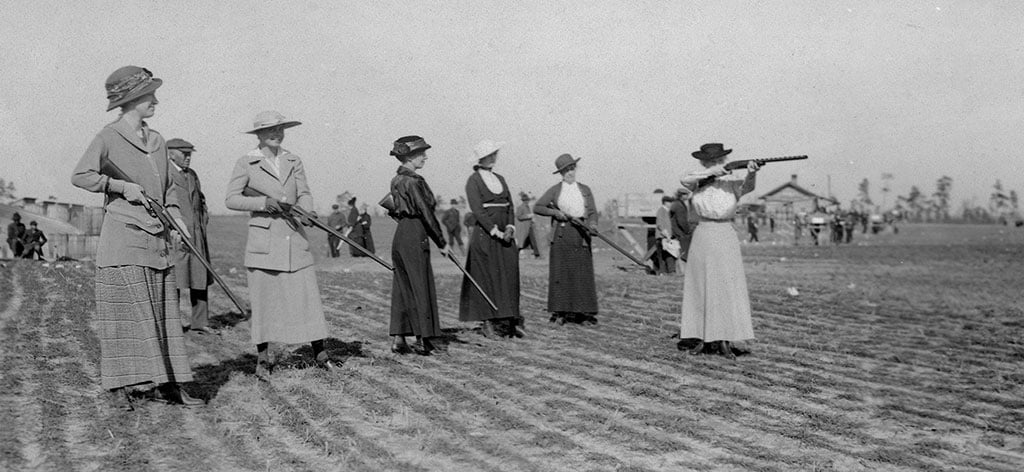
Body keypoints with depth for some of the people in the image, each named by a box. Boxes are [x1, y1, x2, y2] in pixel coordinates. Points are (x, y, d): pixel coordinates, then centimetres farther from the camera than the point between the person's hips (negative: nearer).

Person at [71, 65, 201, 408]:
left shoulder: (157, 141, 14)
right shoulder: (109, 137, -5)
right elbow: (80, 176, -13)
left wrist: (176, 217, 6)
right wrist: (121, 186, -16)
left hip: (157, 239, 7)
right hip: (123, 237, -7)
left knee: (161, 313, 7)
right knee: (126, 312, -1)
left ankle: (159, 383, 13)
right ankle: (121, 384, 9)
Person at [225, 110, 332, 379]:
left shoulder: (294, 162, 14)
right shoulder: (246, 163, 3)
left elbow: (304, 194, 6)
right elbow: (231, 199, -3)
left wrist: (306, 211, -16)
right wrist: (263, 202, -16)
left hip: (295, 238, 3)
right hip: (263, 240, -3)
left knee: (308, 295, 1)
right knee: (263, 299, 2)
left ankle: (320, 354, 10)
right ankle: (263, 359, 14)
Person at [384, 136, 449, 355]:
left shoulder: (397, 179, 13)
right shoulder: (413, 181, -15)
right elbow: (426, 213, -17)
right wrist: (441, 243, -10)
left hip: (401, 235, 9)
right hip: (415, 236, -9)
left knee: (403, 287, 11)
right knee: (421, 287, -1)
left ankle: (398, 339, 12)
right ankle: (423, 340, 5)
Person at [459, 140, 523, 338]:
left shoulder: (500, 179, 16)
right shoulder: (473, 180, -3)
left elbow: (510, 206, 13)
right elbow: (477, 210, -11)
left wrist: (510, 228, -5)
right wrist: (496, 232, -17)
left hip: (505, 234, 6)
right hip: (484, 234, -6)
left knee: (509, 275, 1)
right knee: (486, 277, -3)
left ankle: (510, 320, 4)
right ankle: (487, 323, 2)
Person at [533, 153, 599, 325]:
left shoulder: (585, 190, 13)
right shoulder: (555, 190, 8)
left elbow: (592, 212, 6)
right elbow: (537, 207, 7)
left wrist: (592, 224, -15)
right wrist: (554, 212, -8)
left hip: (580, 234, 1)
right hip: (561, 234, -1)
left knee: (583, 273, -2)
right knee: (560, 272, -2)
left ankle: (584, 313, 0)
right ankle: (559, 312, 4)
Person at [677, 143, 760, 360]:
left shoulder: (731, 184, 0)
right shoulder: (698, 181, 5)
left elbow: (747, 187, -21)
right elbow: (685, 180, -16)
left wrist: (751, 173, -42)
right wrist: (710, 172, -24)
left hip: (726, 238, -1)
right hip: (702, 237, 1)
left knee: (728, 287, -5)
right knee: (700, 288, 4)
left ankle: (724, 341, -3)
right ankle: (702, 337, 12)